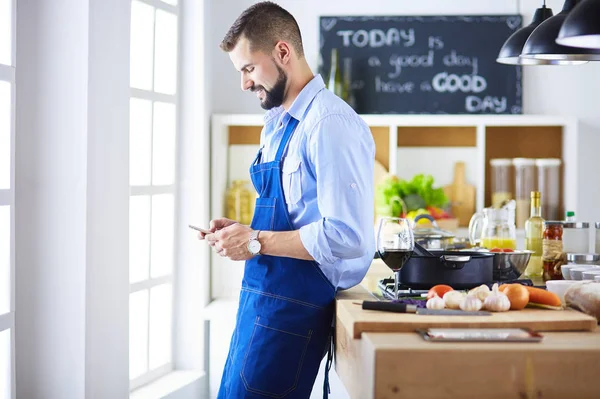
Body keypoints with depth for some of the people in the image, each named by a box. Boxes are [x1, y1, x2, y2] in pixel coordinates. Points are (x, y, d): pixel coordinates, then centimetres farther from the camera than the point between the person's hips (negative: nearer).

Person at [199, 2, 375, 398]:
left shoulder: (332, 124, -17)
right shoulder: (277, 125, 13)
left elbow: (347, 236, -25)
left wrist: (257, 242, -18)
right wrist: (240, 231, 6)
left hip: (292, 307, -9)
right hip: (262, 300, 9)